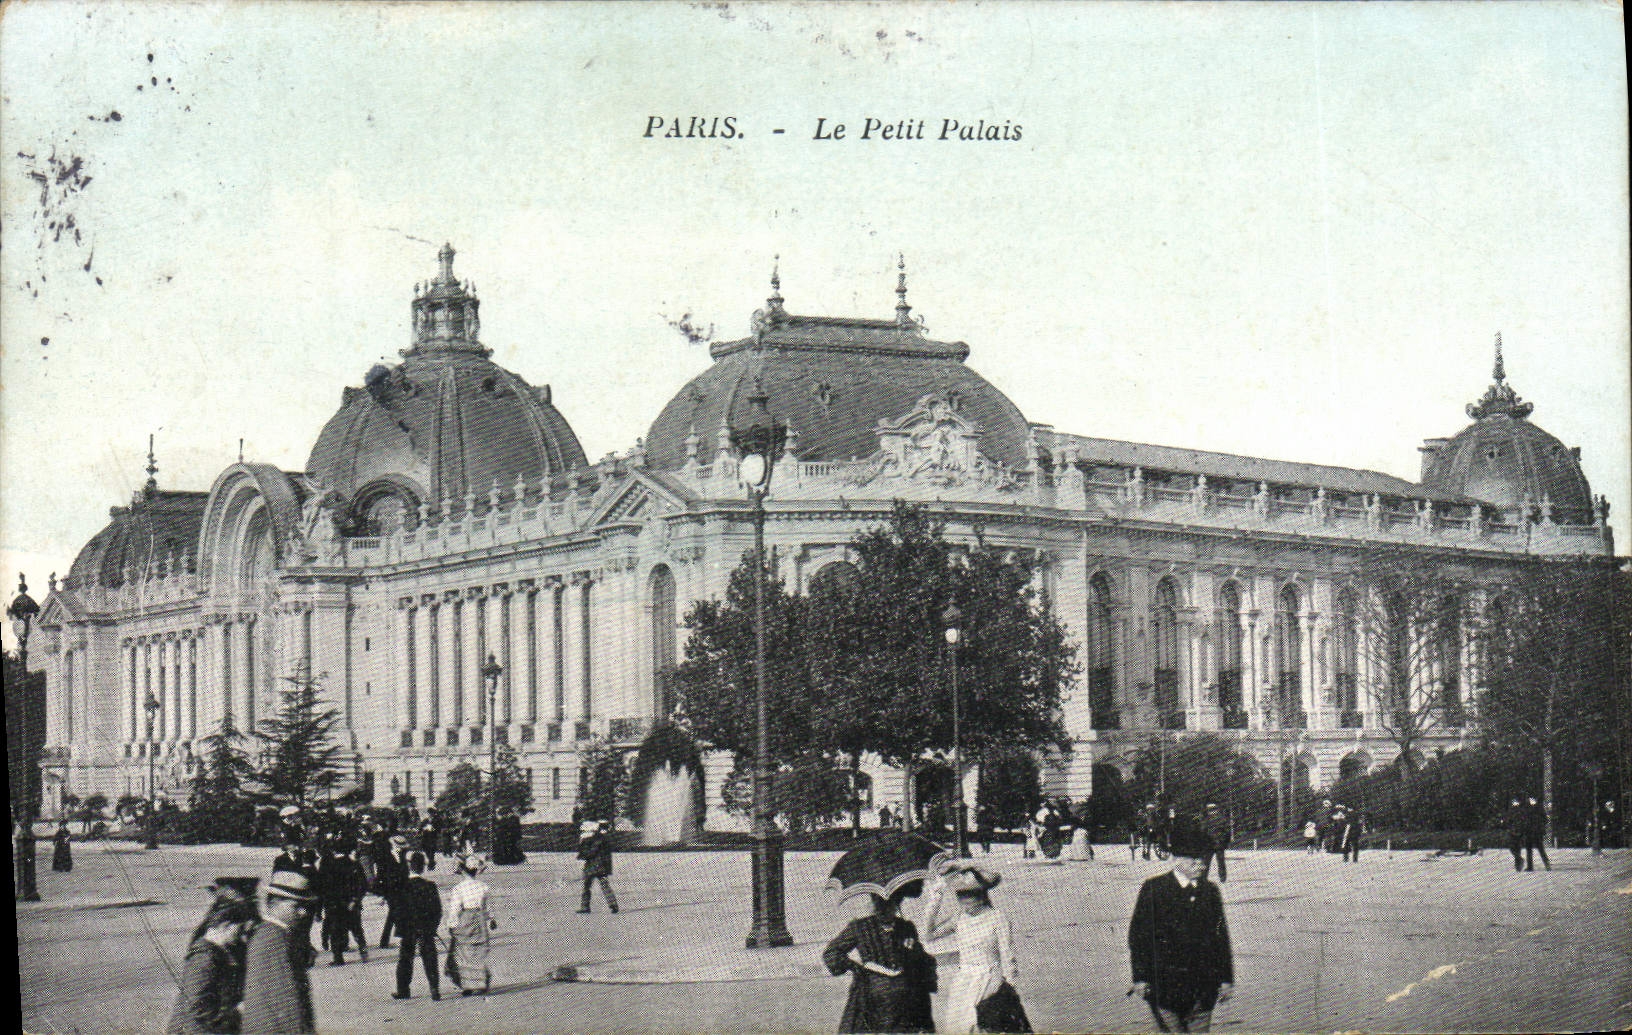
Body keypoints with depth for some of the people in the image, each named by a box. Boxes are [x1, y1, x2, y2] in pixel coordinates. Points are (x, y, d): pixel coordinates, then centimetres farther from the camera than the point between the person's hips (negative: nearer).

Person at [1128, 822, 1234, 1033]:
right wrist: (1140, 977, -7)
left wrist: (1226, 978, 14)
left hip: (1205, 984, 4)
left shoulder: (1210, 890, 12)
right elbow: (1138, 935, -2)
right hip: (1166, 982, -4)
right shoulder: (1154, 888, -1)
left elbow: (1221, 935, 17)